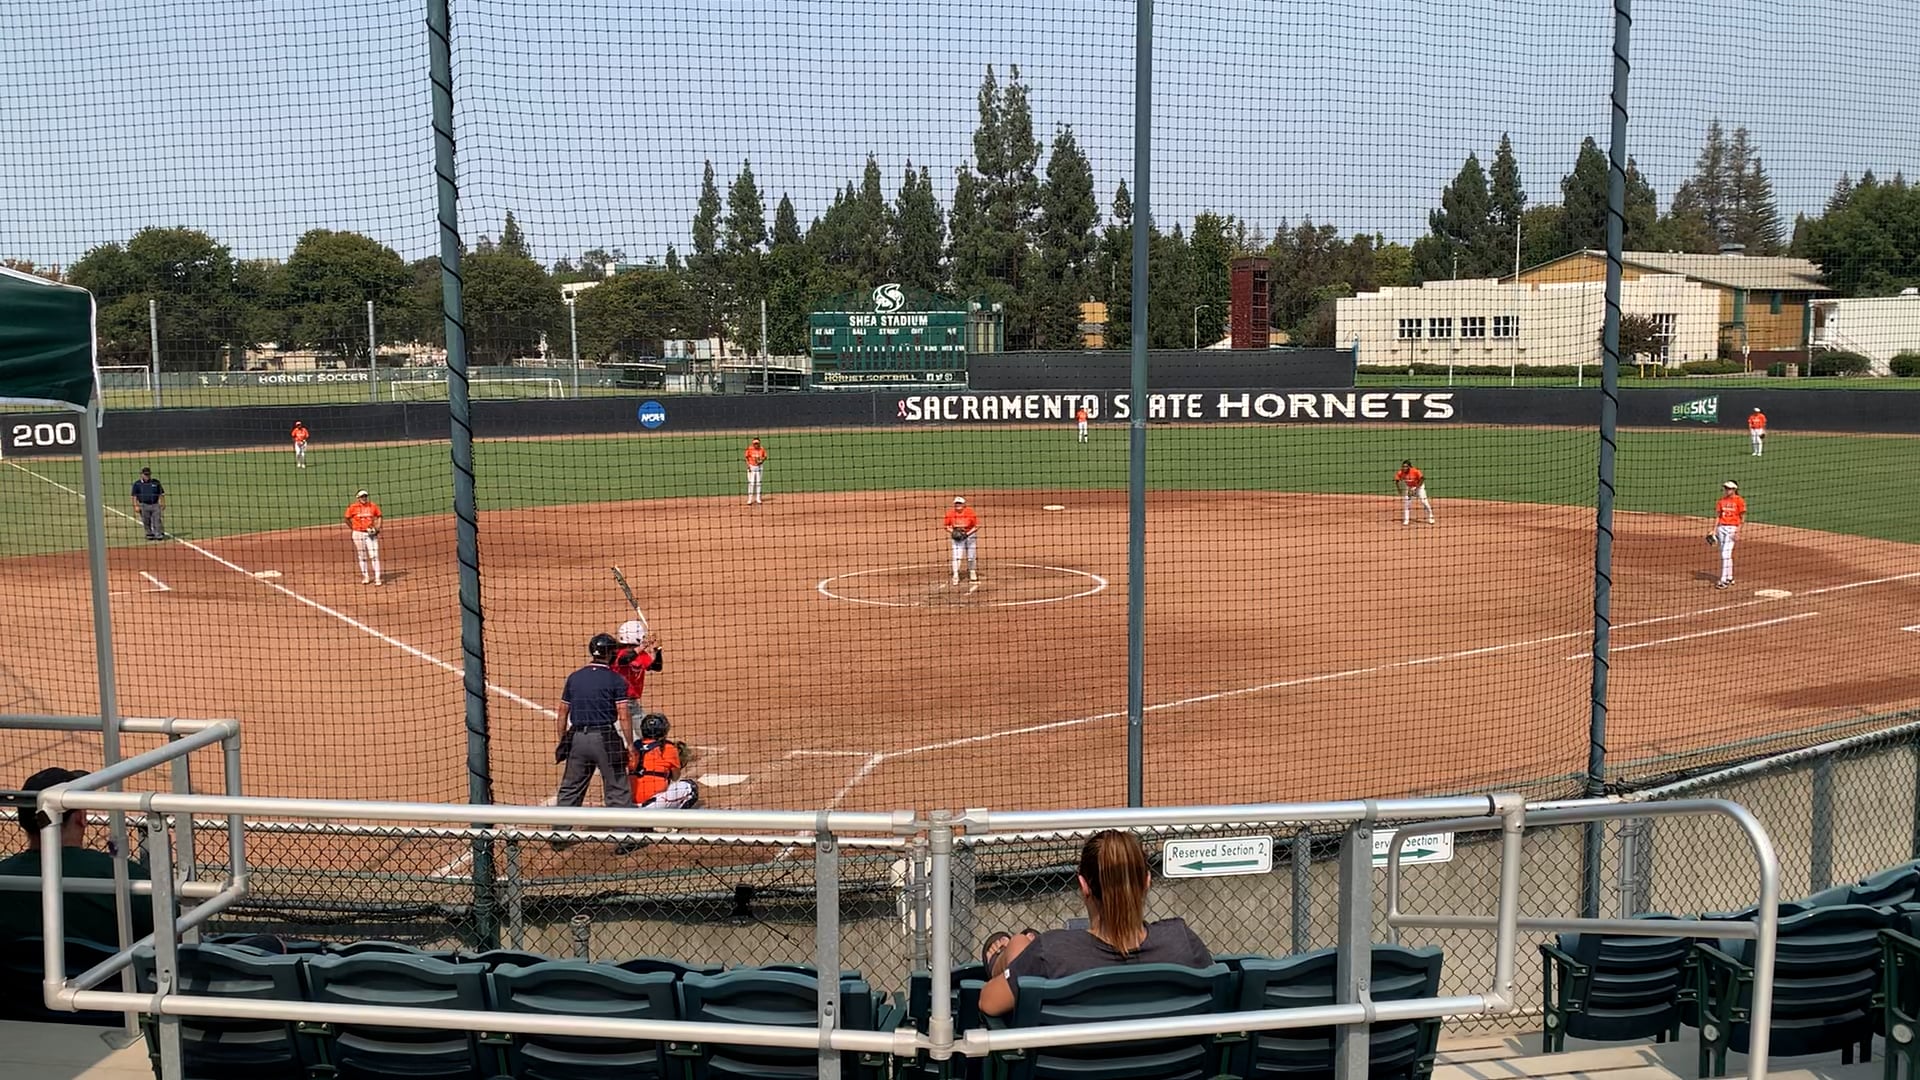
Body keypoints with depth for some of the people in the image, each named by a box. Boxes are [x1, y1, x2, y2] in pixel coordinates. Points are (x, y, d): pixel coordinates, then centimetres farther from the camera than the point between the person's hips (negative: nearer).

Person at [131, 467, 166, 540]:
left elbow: (161, 494, 12)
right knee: (146, 522, 3)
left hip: (155, 505, 1)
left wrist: (163, 504, 5)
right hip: (144, 505, 0)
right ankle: (149, 534, 13)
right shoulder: (137, 484, 3)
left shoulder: (156, 482, 9)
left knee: (157, 520, -5)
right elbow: (134, 496, 2)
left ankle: (159, 534, -3)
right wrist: (136, 506, -7)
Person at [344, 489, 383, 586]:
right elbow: (347, 518, 6)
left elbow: (378, 516, 10)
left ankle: (377, 578, -3)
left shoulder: (373, 505, -1)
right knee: (362, 557, 10)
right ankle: (365, 577, 22)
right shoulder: (352, 507, -5)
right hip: (358, 533, 0)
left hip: (371, 533, 0)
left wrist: (377, 528, -1)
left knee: (374, 555, -6)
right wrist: (352, 528, 3)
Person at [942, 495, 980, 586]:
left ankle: (972, 572, 34)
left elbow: (977, 526, -12)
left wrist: (967, 534, -20)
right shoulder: (951, 513, -11)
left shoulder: (970, 512, -16)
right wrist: (952, 532, -15)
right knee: (956, 556, -12)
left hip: (969, 535, 0)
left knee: (971, 555, 12)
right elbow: (945, 525, 2)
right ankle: (955, 575, -9)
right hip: (957, 537, 0)